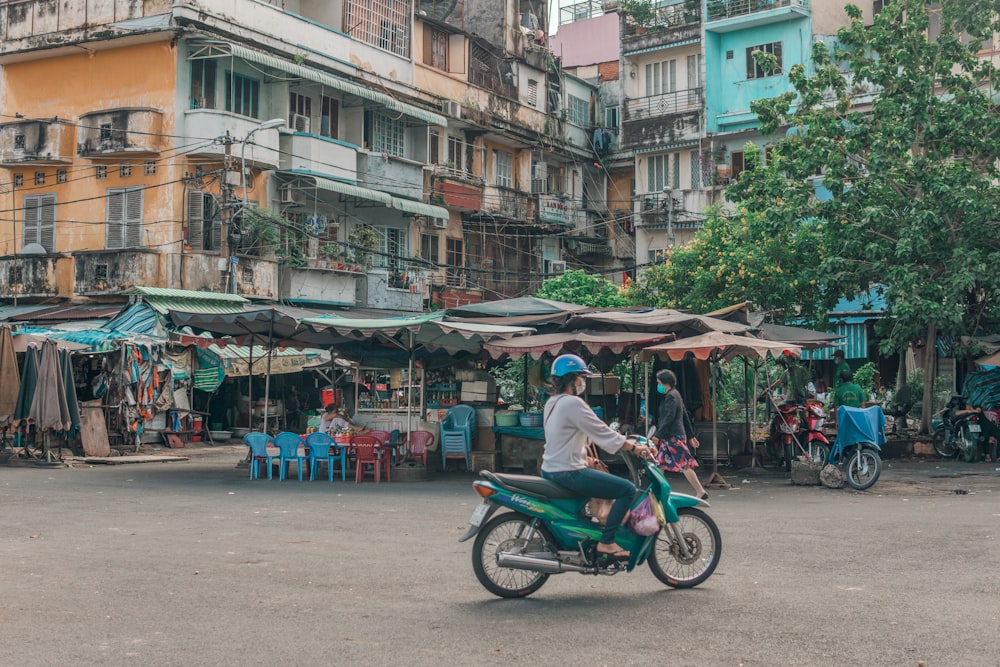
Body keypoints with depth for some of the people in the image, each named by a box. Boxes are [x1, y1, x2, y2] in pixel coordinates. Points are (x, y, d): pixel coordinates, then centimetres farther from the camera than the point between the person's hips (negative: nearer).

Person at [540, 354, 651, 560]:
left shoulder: (552, 403, 14)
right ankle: (606, 542, -11)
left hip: (550, 470, 11)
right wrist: (634, 448, -7)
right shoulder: (573, 403, -17)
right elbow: (601, 432, -16)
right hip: (568, 472, -11)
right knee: (627, 489, -10)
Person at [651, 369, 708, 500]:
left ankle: (701, 492, -5)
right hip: (668, 438, 10)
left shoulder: (671, 396, -12)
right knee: (659, 464, 8)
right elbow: (685, 416, 23)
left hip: (674, 437, -10)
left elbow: (669, 418, -22)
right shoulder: (675, 394, 20)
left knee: (684, 465, -8)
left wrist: (657, 435, -24)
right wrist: (691, 436, 25)